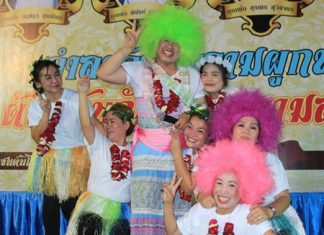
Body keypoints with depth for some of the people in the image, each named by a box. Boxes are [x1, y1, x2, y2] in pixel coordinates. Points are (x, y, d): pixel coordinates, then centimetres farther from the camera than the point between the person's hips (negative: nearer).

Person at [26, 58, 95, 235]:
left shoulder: (76, 98, -11)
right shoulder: (35, 106, -1)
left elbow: (95, 125, -8)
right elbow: (37, 137, -9)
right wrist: (46, 113, -19)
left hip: (76, 159, -3)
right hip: (50, 161, 3)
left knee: (72, 206, -5)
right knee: (51, 204, 8)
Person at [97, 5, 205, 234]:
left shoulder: (192, 75, 13)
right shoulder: (139, 70, 4)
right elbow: (103, 73, -8)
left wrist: (190, 115, -8)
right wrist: (128, 48, -9)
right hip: (149, 151, -2)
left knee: (179, 212, 2)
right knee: (147, 208, -5)